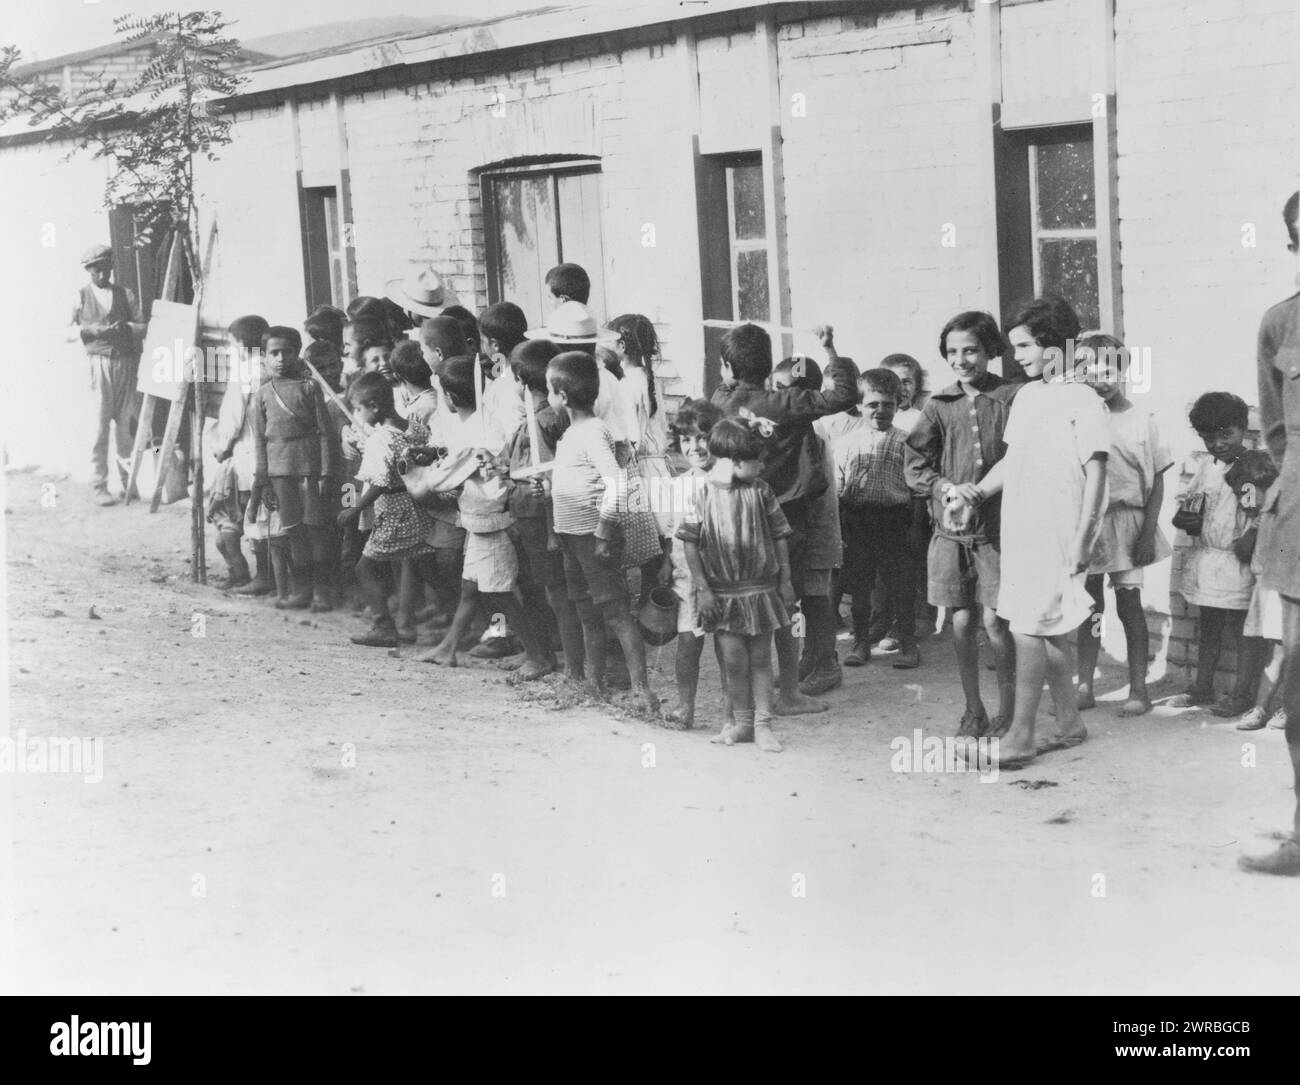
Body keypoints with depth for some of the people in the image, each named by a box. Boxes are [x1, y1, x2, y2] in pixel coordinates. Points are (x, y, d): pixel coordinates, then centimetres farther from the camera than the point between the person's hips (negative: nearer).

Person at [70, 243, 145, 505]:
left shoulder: (125, 295, 13)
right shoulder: (82, 296, 9)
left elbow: (143, 327, 9)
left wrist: (127, 327, -11)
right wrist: (91, 329, -11)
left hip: (127, 363, 2)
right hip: (99, 363, -2)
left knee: (127, 424, 3)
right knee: (99, 425, -7)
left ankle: (128, 481, 13)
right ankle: (98, 486, -4)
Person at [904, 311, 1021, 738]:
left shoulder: (1012, 398, -3)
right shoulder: (940, 405, 7)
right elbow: (914, 462, 8)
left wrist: (980, 492, -12)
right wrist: (942, 485, -10)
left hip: (996, 527, -3)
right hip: (950, 529, 3)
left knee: (994, 620, -5)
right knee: (961, 622, 6)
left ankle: (1006, 713, 13)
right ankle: (973, 711, 21)